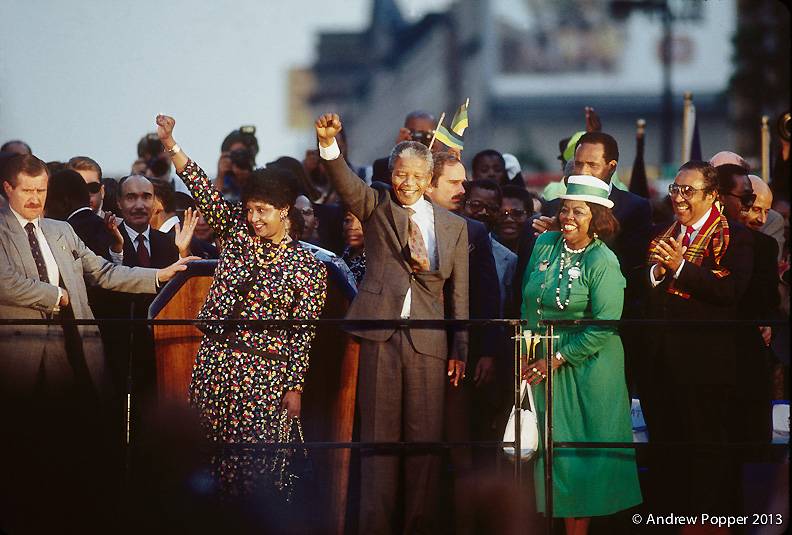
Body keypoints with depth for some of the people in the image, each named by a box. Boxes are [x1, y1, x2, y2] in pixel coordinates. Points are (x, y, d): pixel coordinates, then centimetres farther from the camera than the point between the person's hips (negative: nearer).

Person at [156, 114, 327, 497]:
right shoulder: (238, 233, 7)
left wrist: (294, 387, -4)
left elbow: (302, 335, -2)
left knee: (254, 462, -8)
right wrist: (170, 145, -14)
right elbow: (204, 192, -3)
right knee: (222, 453, 4)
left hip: (261, 373, -4)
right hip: (214, 361, 4)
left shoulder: (307, 267, -2)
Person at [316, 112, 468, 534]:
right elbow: (344, 181, -12)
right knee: (379, 434, 1)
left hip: (428, 340, 1)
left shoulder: (453, 226, 11)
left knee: (425, 437, 2)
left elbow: (458, 293, 10)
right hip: (380, 332, -1)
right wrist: (328, 143, -31)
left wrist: (459, 350, 5)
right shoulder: (376, 207, 8)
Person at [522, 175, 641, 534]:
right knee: (556, 446, 4)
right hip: (544, 365, 5)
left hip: (585, 367, -5)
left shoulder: (602, 262, -12)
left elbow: (605, 325, -16)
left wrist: (557, 360, -15)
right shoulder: (544, 245, 5)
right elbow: (528, 301, 13)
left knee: (583, 449, 0)